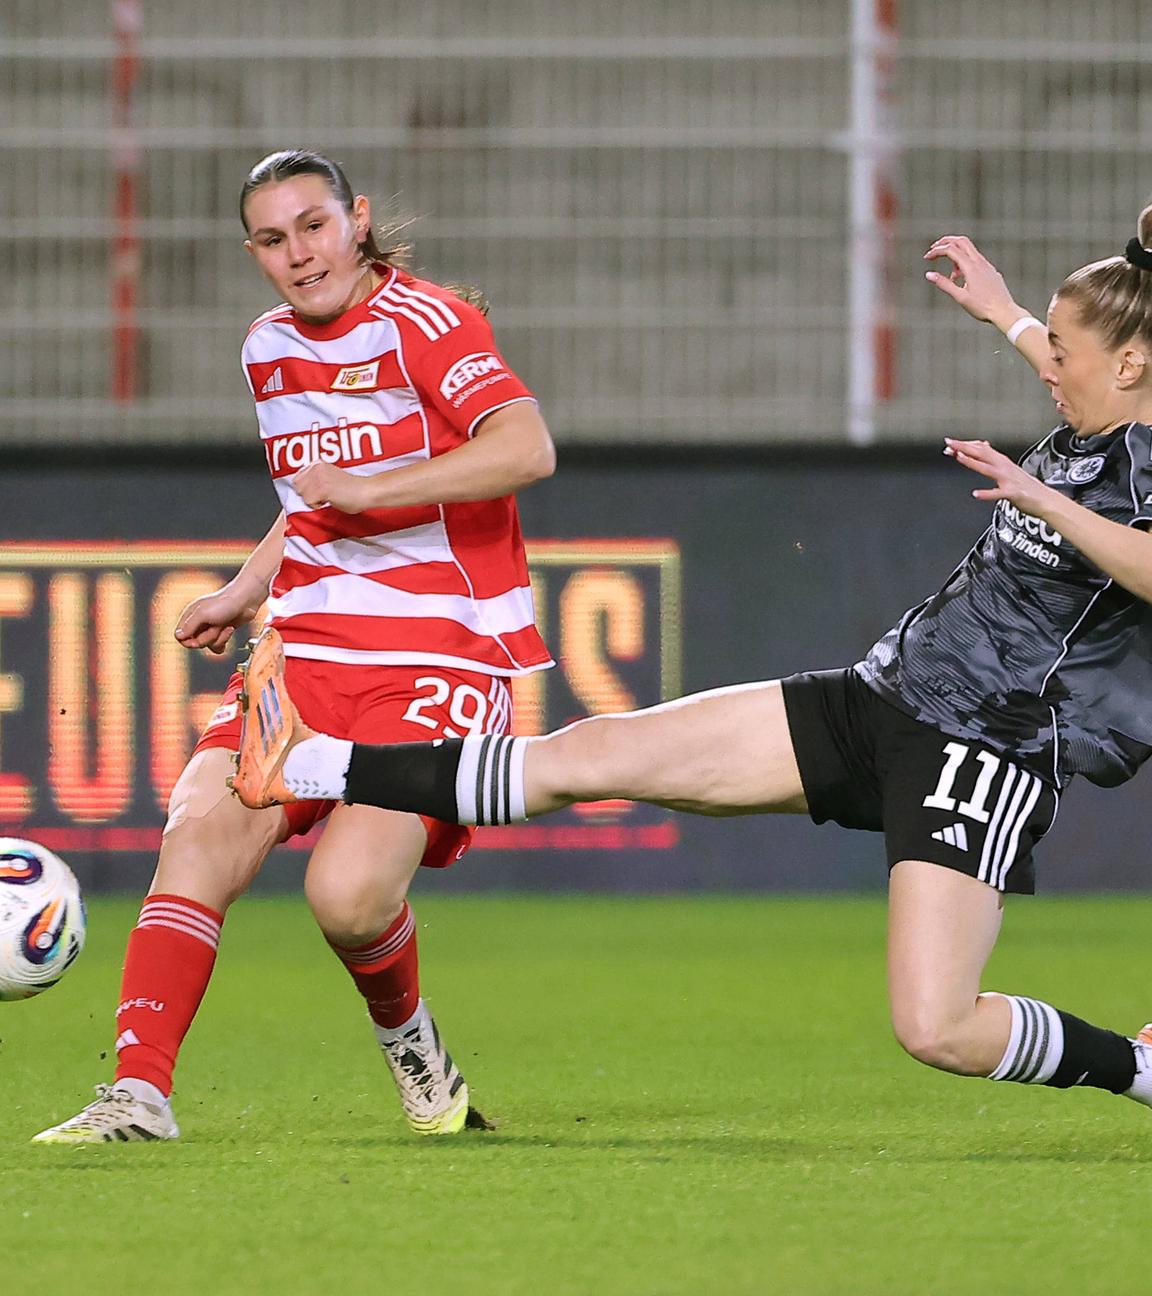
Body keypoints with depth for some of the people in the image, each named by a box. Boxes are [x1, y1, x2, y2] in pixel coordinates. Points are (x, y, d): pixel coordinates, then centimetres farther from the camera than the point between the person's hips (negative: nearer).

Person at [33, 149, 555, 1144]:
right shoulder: (270, 347, 16)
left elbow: (527, 447, -25)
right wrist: (247, 592, 25)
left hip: (443, 652, -7)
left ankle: (411, 1045, 9)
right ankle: (139, 1089, -21)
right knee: (203, 826, -19)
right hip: (309, 649, 7)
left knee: (349, 893, -23)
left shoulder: (419, 320, -9)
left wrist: (366, 488, -27)